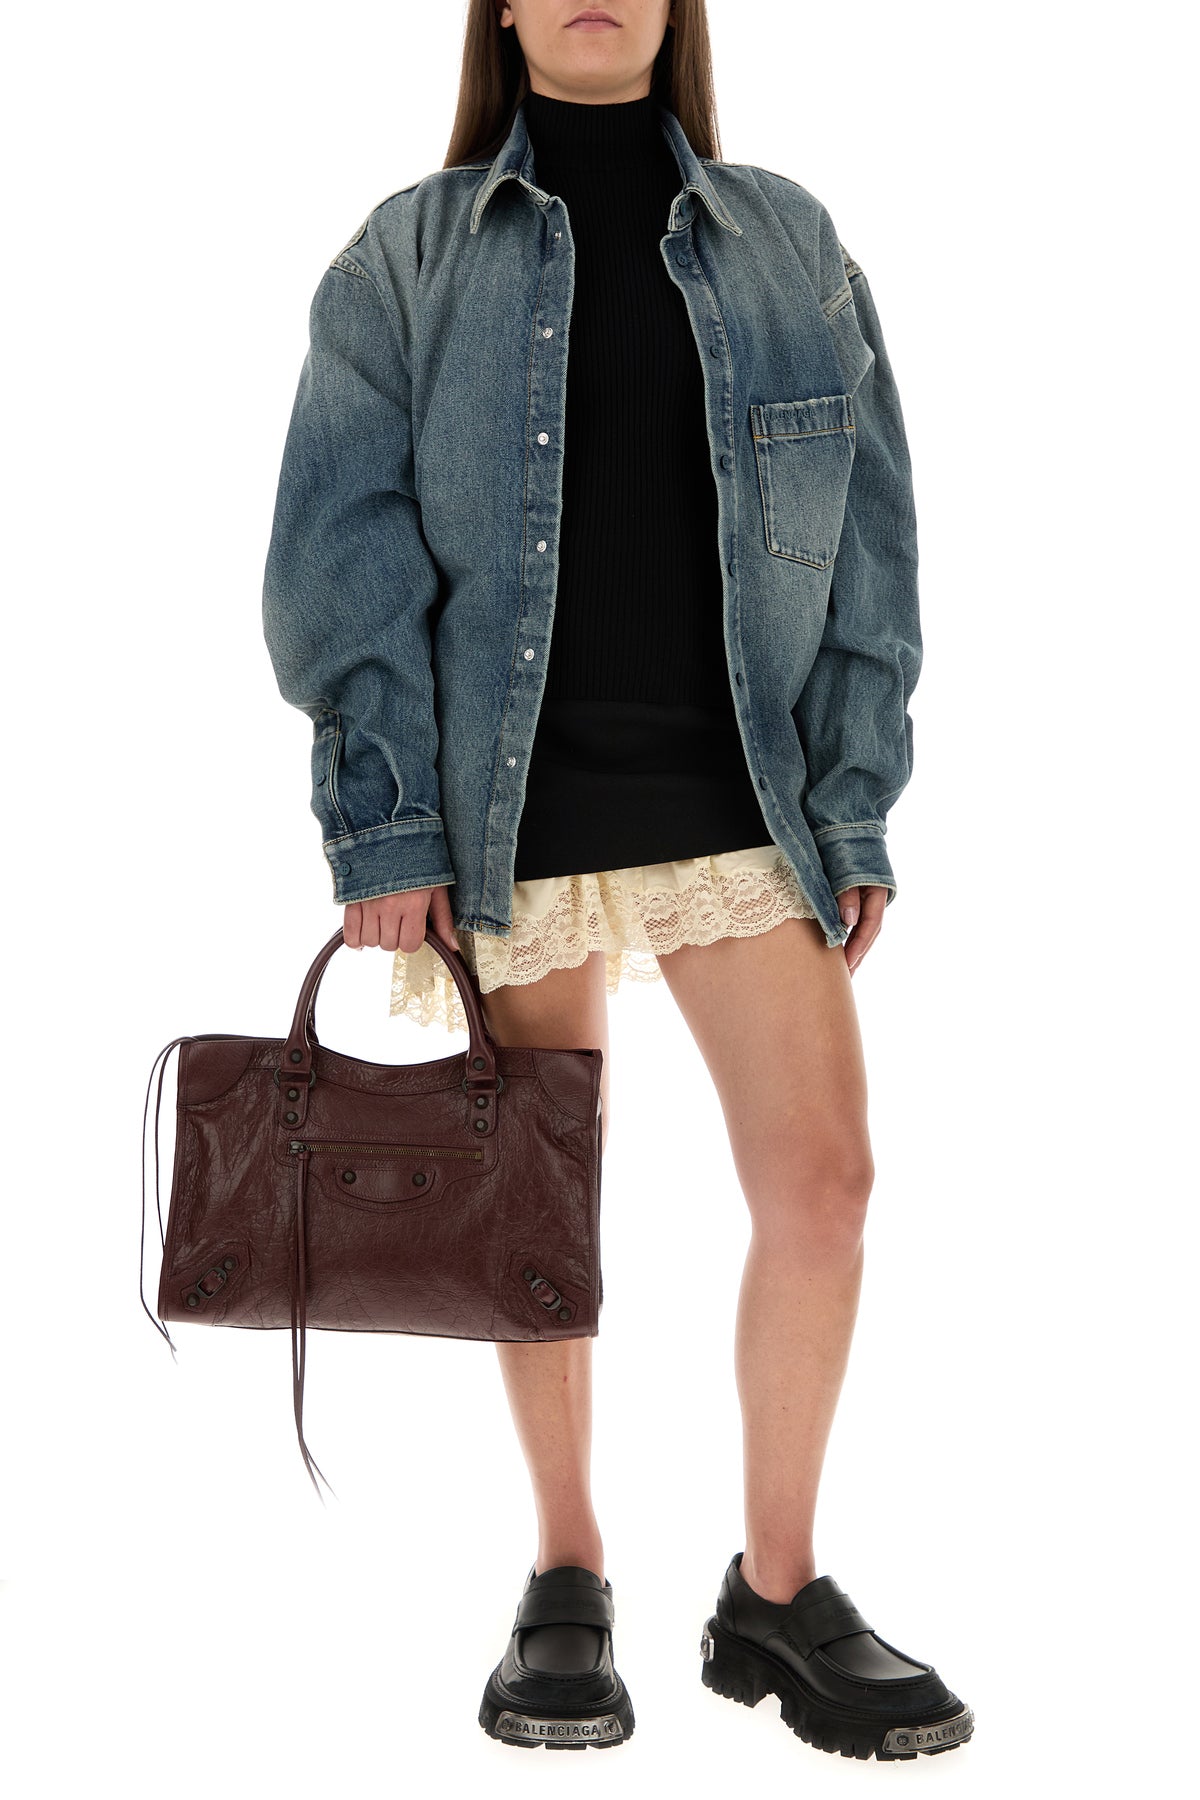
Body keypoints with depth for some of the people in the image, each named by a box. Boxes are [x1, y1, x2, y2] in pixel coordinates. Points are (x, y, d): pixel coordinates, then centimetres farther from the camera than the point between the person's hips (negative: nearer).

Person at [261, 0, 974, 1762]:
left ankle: (776, 1593, 13)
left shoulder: (788, 246, 10)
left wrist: (856, 805, 1)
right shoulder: (410, 258, 5)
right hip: (514, 815, -1)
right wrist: (384, 823, -10)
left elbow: (866, 548, 8)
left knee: (823, 1176, -4)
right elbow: (345, 557, -1)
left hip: (740, 802, 2)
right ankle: (567, 1580, 24)